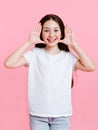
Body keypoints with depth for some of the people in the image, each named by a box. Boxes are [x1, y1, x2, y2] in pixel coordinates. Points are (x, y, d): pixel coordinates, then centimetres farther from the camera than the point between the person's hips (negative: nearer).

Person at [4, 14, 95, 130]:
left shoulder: (68, 57, -3)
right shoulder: (34, 54, -4)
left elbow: (90, 67, -18)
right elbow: (9, 63, -17)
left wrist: (73, 45, -13)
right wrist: (29, 43, -15)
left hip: (62, 115, 1)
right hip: (37, 115, -1)